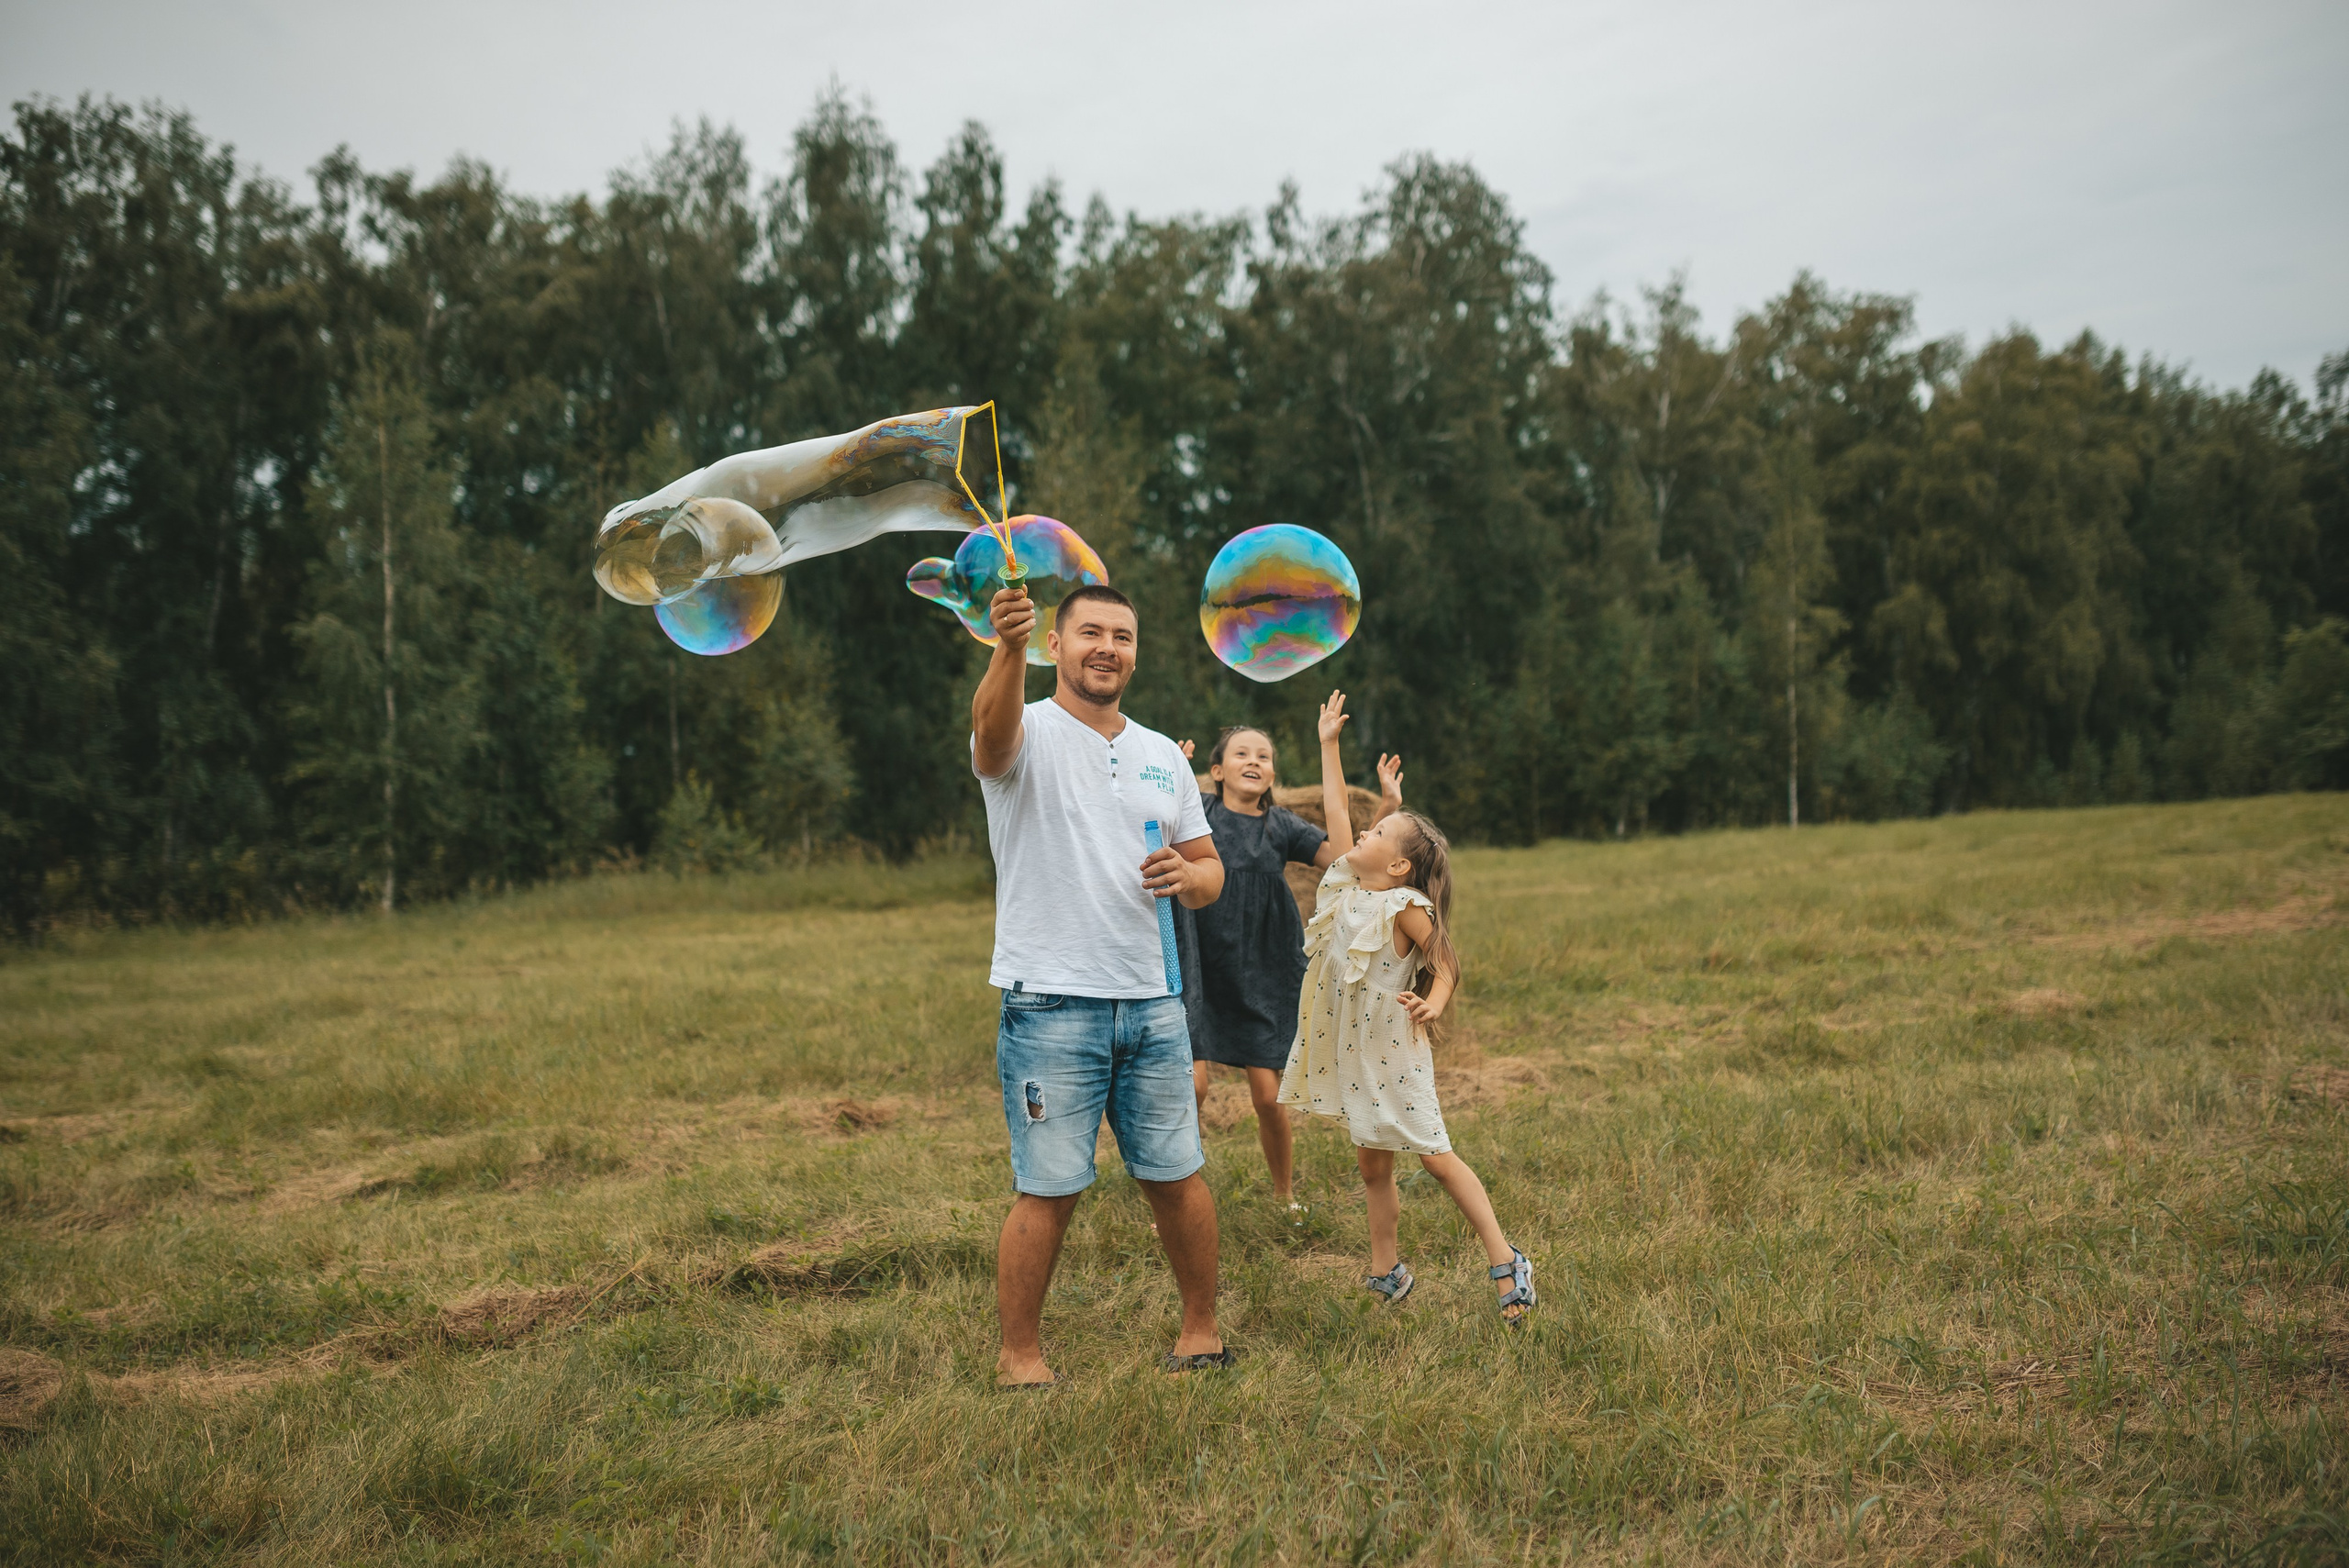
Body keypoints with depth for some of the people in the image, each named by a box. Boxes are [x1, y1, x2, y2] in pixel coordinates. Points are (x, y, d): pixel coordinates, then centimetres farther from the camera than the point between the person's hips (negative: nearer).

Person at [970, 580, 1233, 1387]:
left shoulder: (1163, 756, 14)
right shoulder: (1030, 737, -4)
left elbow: (1210, 869, 18)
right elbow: (992, 727, -30)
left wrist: (1187, 877, -7)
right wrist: (1009, 646, -50)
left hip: (1152, 1001, 5)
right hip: (1051, 1007, -5)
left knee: (1177, 1176, 12)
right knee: (1048, 1191, -1)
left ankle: (1201, 1329, 28)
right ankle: (1019, 1355, 15)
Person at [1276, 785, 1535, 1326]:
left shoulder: (1405, 907, -14)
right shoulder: (1347, 884, 4)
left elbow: (1444, 962, -13)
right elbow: (1335, 807, 9)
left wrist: (1434, 1003, -33)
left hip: (1393, 1047, -7)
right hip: (1350, 1050, 7)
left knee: (1434, 1156, -4)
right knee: (1372, 1162, 12)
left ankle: (1505, 1261, 5)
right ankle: (1386, 1273, 22)